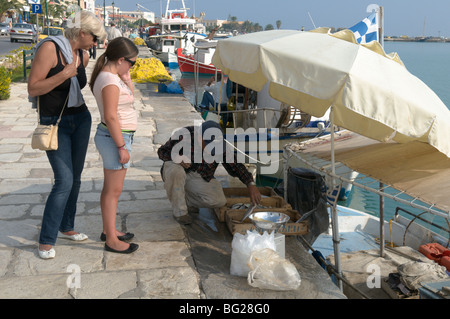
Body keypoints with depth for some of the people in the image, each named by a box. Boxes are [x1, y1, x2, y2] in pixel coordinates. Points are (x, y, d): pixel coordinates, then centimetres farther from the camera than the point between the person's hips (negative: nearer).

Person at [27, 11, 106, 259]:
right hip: (55, 124, -7)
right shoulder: (50, 48, -16)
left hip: (80, 120, 7)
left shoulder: (83, 56, 6)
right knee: (64, 181, -11)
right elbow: (33, 88, -18)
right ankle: (46, 240, 2)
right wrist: (64, 74, -24)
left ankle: (66, 227, 28)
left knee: (75, 178, 12)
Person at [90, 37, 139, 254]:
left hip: (114, 137, 10)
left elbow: (128, 97, 23)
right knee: (114, 190, -3)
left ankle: (108, 230, 32)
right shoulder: (110, 81, -20)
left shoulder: (112, 76, 10)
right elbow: (110, 116, -24)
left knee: (111, 188, 18)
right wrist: (122, 147, -21)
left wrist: (126, 79, 7)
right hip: (115, 138, -10)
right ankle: (111, 240, 7)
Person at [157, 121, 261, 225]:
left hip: (200, 178, 2)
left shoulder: (219, 144, -16)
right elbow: (162, 151, -12)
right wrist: (178, 158, -32)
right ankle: (179, 211, -15)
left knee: (219, 200, -21)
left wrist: (251, 184, -22)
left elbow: (235, 165, -10)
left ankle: (187, 201, 5)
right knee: (175, 171, -38)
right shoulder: (183, 136, -26)